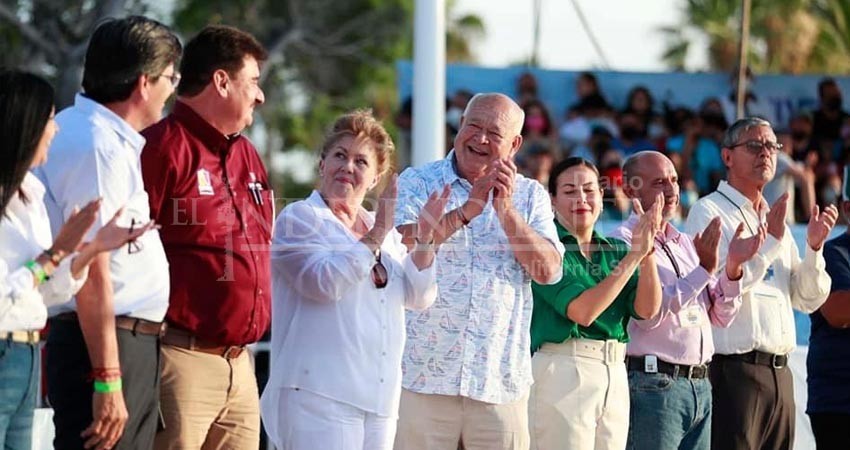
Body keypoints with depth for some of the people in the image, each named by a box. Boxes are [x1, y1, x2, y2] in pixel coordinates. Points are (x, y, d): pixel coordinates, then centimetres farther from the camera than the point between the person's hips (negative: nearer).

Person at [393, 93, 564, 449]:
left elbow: (548, 271, -2)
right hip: (423, 375, -2)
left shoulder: (530, 196, 11)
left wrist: (506, 211, -11)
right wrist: (467, 209, -16)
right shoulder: (417, 182, 5)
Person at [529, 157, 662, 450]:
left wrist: (648, 251, -13)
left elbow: (646, 309, 0)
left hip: (615, 376, 6)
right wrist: (634, 254, -16)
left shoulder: (614, 250, 13)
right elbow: (582, 311, -17)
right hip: (562, 368, -6)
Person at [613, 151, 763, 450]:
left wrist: (733, 266, -2)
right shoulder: (622, 243, -6)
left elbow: (721, 316, 14)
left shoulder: (685, 244, 18)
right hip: (652, 383, -7)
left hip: (700, 386, 7)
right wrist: (704, 270, -17)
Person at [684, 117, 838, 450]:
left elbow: (807, 300, 16)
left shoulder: (774, 219, 20)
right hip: (734, 369, -8)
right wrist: (771, 242, -14)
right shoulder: (709, 211, -3)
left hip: (779, 373, 8)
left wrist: (814, 248, 1)